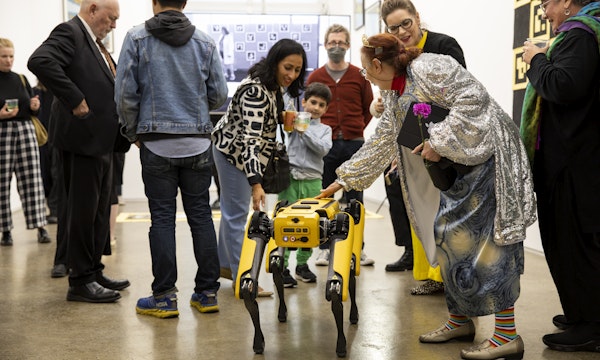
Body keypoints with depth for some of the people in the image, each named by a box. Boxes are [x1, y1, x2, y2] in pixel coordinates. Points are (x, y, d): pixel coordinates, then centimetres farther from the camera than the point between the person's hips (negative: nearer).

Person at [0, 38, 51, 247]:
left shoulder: (21, 79, 14)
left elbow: (33, 110, 18)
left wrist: (35, 106, -3)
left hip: (25, 130, 3)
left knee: (31, 179, -3)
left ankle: (40, 227, -2)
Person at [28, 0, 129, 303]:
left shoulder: (94, 42, 19)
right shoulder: (69, 33, -10)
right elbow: (40, 62, -27)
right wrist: (75, 101, -24)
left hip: (101, 141, 10)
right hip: (81, 138, -10)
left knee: (99, 210, 15)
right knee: (82, 210, -3)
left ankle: (94, 271, 26)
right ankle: (80, 281, 6)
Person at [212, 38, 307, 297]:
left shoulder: (272, 84, -2)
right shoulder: (256, 91, -30)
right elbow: (249, 138, -37)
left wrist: (281, 117, 5)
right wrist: (255, 183, -43)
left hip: (242, 151, 10)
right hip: (233, 150, -10)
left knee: (232, 208, 18)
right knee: (237, 213, -5)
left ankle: (225, 264, 32)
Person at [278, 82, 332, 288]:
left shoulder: (325, 129, 13)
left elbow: (323, 149, -4)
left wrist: (304, 132, -11)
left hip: (312, 181, 3)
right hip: (290, 178, -3)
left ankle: (302, 264, 23)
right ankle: (282, 266, 0)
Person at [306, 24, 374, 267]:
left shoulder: (359, 76, 6)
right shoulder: (315, 78, 6)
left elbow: (369, 108, 12)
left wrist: (354, 131, 7)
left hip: (353, 145, 0)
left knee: (354, 199, 5)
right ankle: (324, 248, 13)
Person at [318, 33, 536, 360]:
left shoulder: (427, 68, -15)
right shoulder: (394, 96, 15)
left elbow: (473, 98, -22)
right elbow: (379, 144, 21)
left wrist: (439, 141, -22)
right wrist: (343, 180, 23)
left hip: (490, 156, -9)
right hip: (460, 166, 10)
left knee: (487, 239, -12)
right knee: (450, 235, 8)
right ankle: (459, 321, 20)